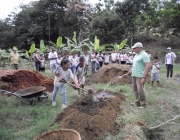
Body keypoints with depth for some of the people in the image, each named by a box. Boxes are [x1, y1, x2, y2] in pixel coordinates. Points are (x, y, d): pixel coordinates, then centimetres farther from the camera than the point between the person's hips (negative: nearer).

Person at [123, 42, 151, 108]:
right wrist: (127, 73, 22)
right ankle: (137, 102, 26)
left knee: (140, 90, -6)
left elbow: (148, 66, -19)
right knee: (135, 89, 13)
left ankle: (143, 104, 8)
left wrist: (144, 77, -24)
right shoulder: (136, 55, 17)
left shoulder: (144, 55, -11)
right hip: (134, 75, 9)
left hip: (140, 76, -9)